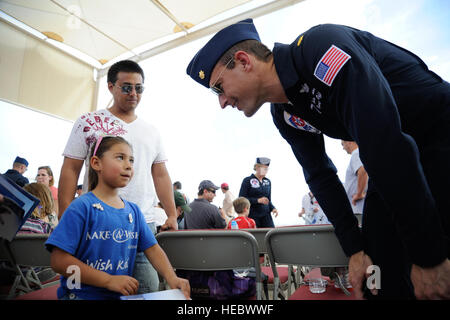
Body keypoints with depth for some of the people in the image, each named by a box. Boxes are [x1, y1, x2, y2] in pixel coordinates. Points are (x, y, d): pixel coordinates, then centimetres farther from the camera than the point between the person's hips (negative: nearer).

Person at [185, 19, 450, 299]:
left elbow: (385, 148, -32)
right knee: (380, 283, 3)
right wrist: (355, 250, 0)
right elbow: (320, 175, 4)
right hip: (393, 168, 6)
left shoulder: (322, 47, -27)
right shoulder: (284, 116, -3)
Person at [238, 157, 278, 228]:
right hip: (252, 216, -4)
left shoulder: (268, 182, 13)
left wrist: (273, 208, 0)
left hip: (266, 215, 4)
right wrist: (258, 200, -17)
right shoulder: (247, 181, -3)